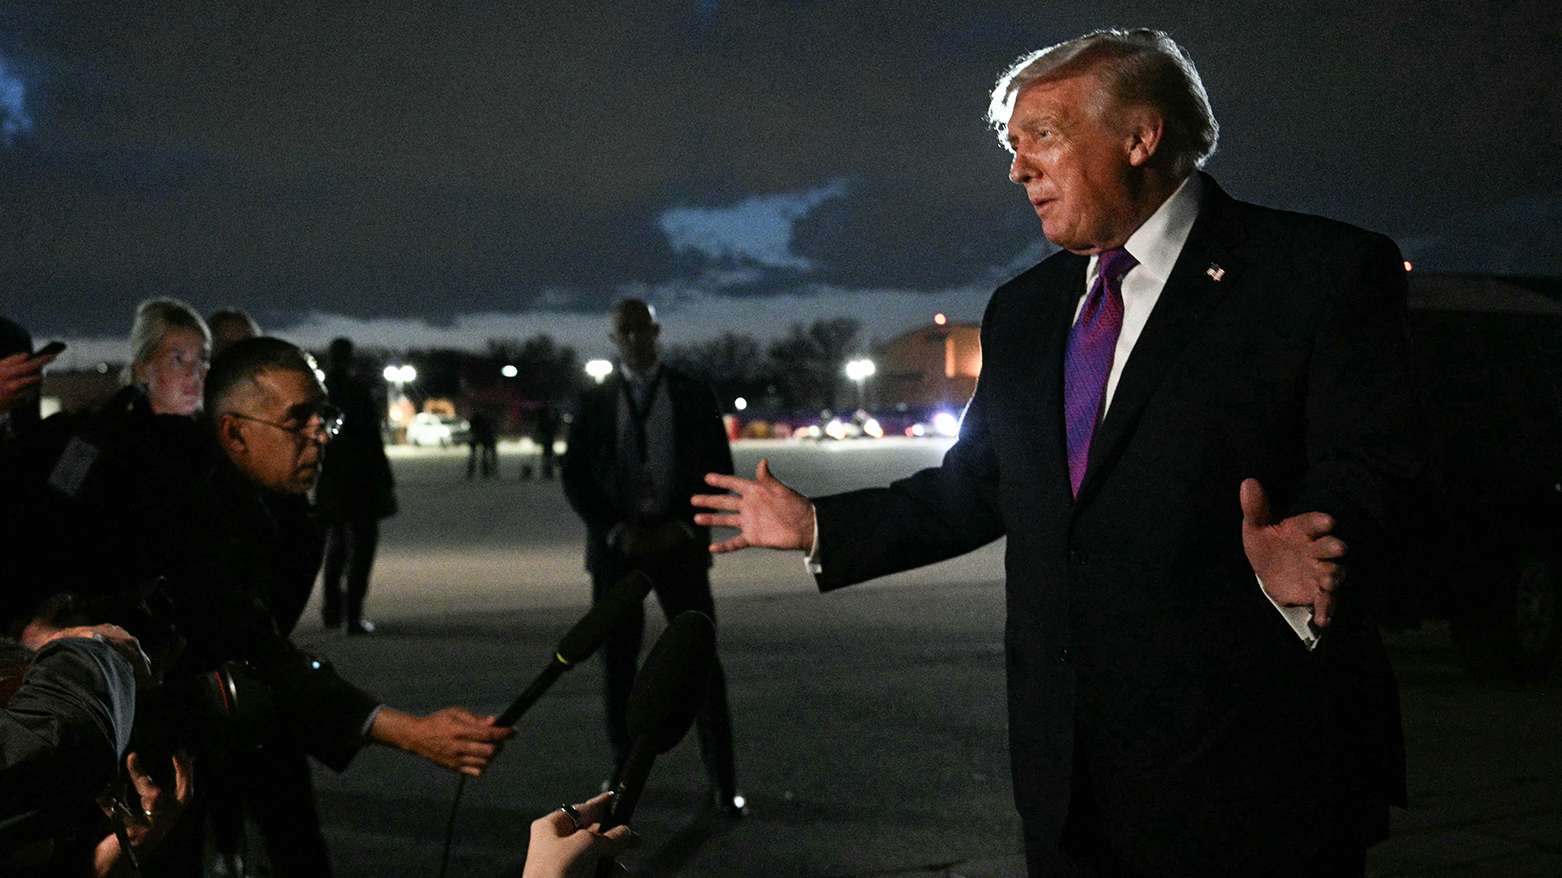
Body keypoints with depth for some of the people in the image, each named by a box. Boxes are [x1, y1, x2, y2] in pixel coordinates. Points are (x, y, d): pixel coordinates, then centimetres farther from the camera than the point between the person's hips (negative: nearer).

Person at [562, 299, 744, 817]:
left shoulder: (694, 398, 3)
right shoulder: (595, 404, 5)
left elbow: (718, 472, 2)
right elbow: (575, 479, 2)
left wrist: (683, 527, -11)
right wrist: (616, 531, -11)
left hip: (678, 544, -1)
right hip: (615, 547, 2)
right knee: (617, 664, 7)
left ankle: (723, 781, -1)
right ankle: (625, 767, 22)